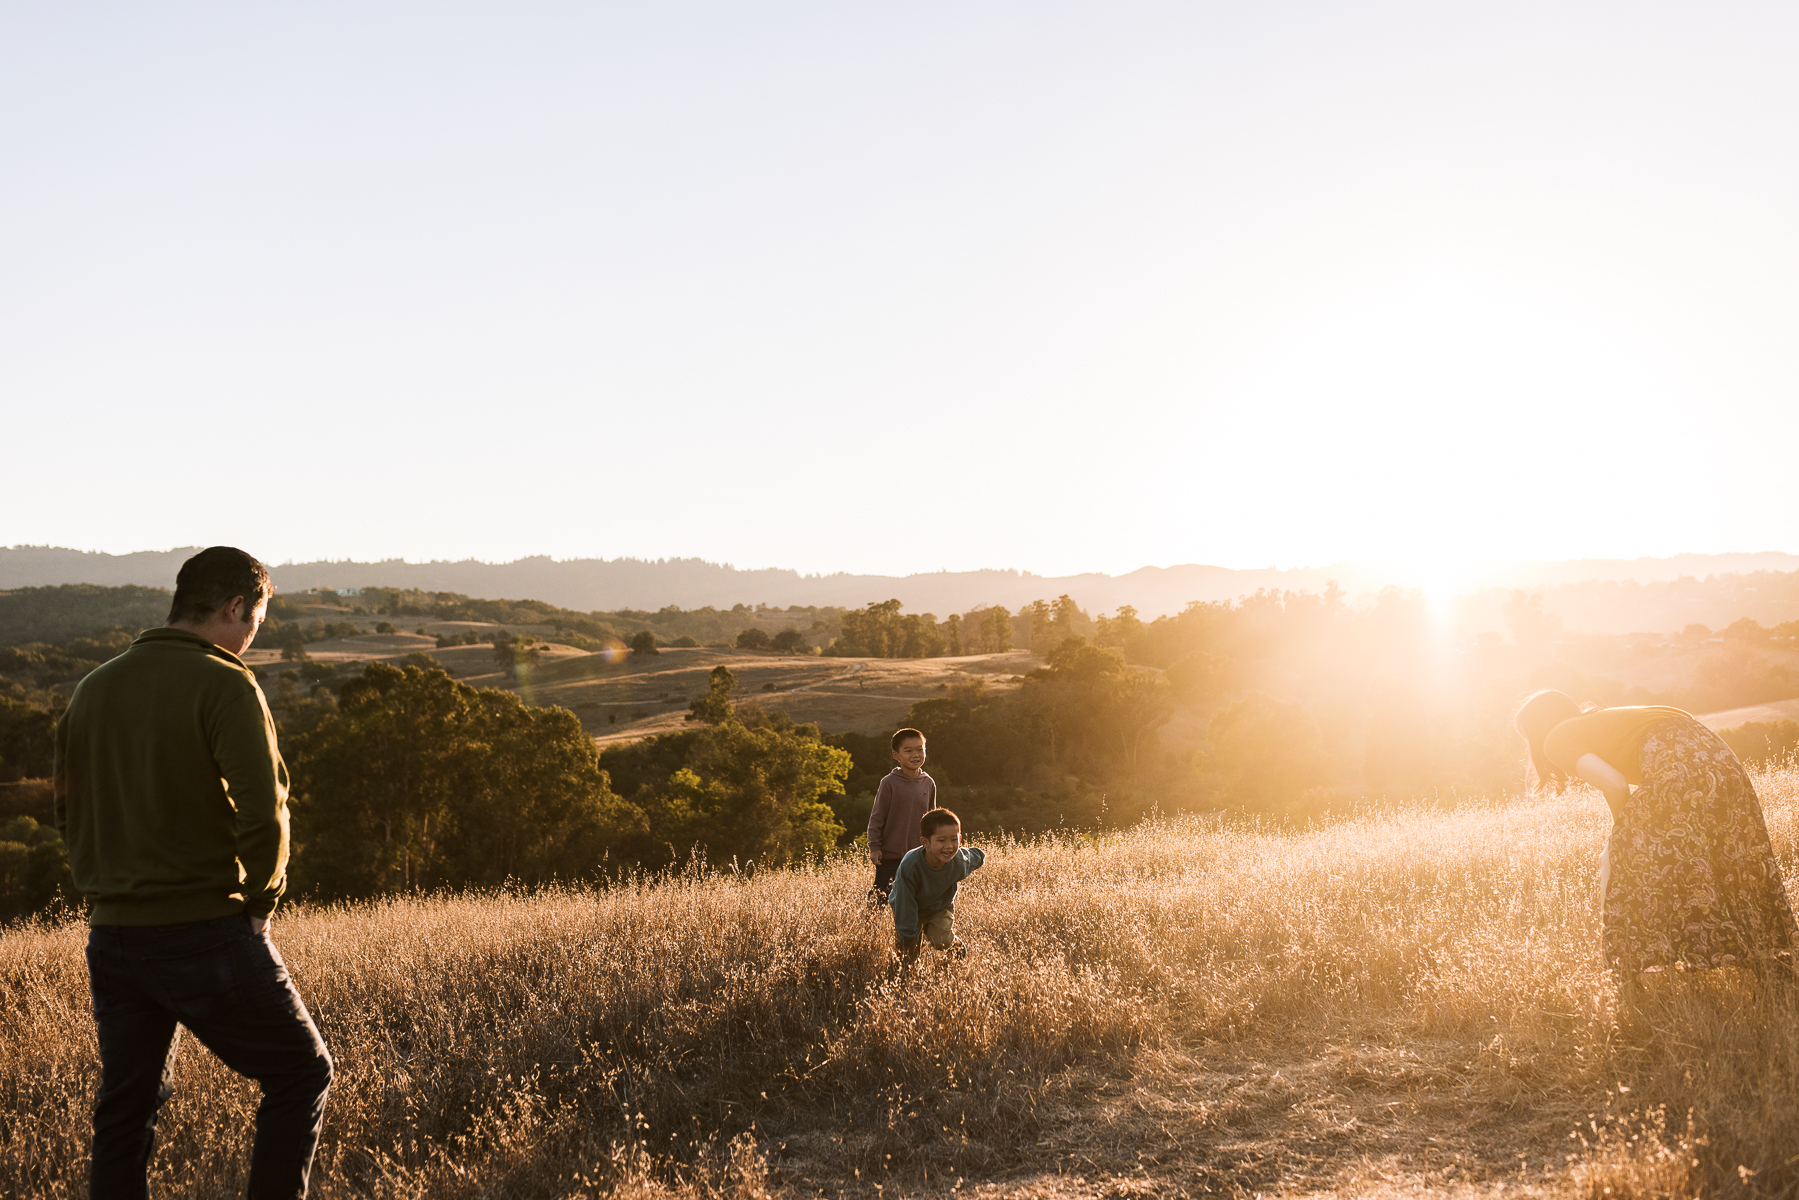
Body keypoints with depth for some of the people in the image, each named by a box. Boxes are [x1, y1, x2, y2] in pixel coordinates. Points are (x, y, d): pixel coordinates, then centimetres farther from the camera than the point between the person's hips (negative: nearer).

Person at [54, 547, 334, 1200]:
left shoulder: (93, 688, 10)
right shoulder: (224, 685, -12)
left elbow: (68, 806, 17)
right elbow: (263, 812, -19)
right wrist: (260, 900, -5)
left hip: (112, 934, 7)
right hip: (207, 931, -7)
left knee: (126, 1104, 16)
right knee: (302, 1073, 8)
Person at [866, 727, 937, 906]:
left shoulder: (929, 783, 5)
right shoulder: (889, 783, -8)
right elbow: (877, 817, -5)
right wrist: (874, 847, -9)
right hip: (889, 856, -4)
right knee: (880, 897, -4)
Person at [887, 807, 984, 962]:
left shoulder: (961, 860, -29)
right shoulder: (909, 866, -39)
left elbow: (979, 856, -2)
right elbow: (905, 905, -29)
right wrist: (908, 939, -22)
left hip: (941, 907, 1)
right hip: (910, 908, -1)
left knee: (941, 940, -21)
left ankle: (958, 946, 14)